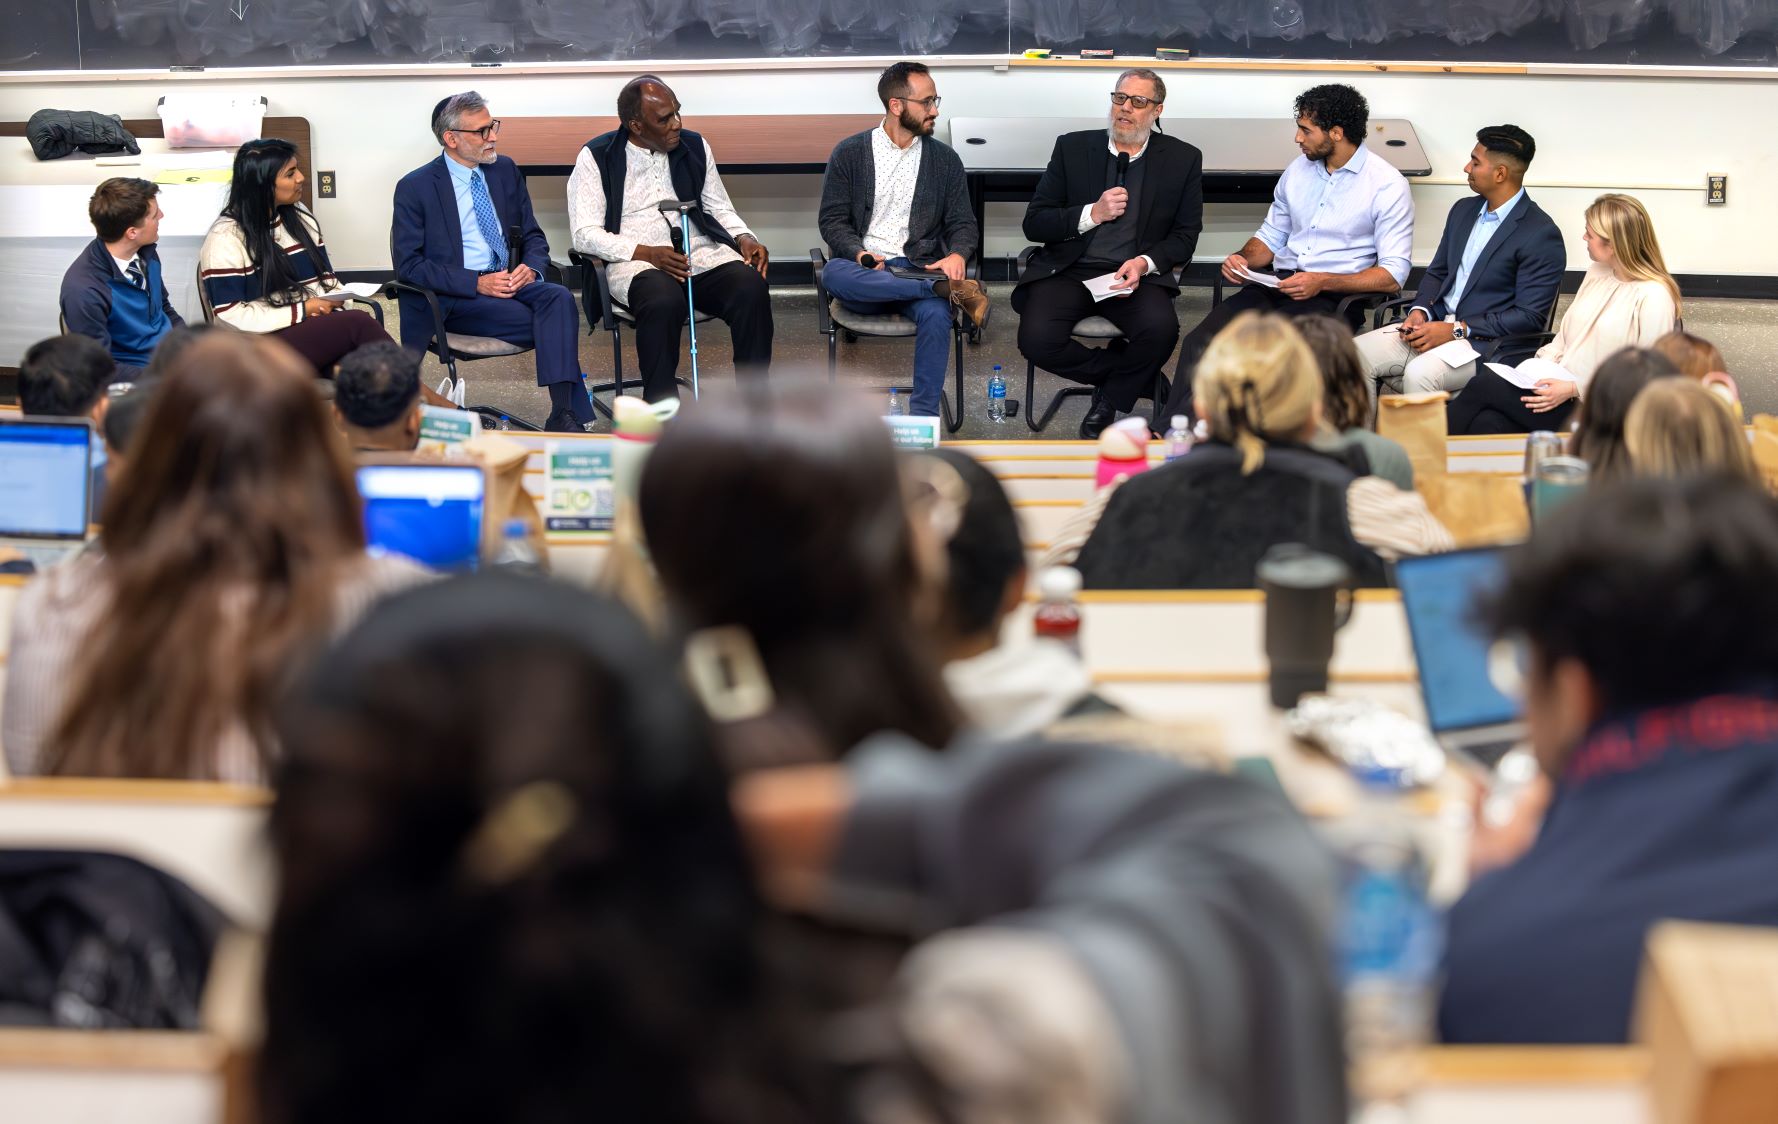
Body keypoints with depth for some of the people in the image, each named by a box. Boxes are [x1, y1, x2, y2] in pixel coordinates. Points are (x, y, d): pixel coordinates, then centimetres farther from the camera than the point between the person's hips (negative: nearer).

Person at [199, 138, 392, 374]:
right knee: (359, 324, -30)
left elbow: (324, 275, 18)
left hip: (318, 326, 6)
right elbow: (231, 316, -12)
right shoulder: (225, 238, -8)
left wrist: (338, 302, -5)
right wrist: (302, 311, -13)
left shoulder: (299, 216, 13)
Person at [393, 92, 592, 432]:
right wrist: (478, 283, -18)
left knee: (558, 297, -30)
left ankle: (563, 414, -38)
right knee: (554, 326, -28)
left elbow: (533, 237, 17)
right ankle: (576, 408, -17)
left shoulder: (505, 171, 12)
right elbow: (409, 265, -7)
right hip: (454, 299, -5)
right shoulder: (415, 187, -3)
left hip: (512, 282, 5)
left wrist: (531, 267, -9)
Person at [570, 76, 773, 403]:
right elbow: (585, 234, -4)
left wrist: (744, 239, -1)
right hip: (636, 263, -4)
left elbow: (719, 208, 22)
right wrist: (648, 253, -17)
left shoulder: (694, 146, 15)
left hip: (701, 253, 4)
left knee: (752, 288, -28)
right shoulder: (597, 157, 2)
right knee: (664, 301, -39)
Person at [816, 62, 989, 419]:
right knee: (833, 272, -37)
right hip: (864, 270, 0)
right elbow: (833, 221, 4)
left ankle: (923, 419, -29)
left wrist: (957, 255, -14)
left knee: (936, 313, -35)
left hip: (918, 270, 0)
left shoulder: (944, 159, 12)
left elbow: (963, 225, 10)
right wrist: (861, 254, -17)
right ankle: (947, 288, -34)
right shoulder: (849, 153, 8)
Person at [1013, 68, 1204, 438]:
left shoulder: (1183, 159, 7)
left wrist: (1144, 263, -13)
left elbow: (1184, 237, 7)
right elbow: (1034, 223, 4)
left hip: (1135, 274, 0)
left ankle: (1107, 403, -3)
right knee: (1037, 338, -28)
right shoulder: (1072, 148, 7)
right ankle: (1133, 376, -1)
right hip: (1068, 270, 0)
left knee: (1160, 328, -33)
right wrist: (1093, 213, -12)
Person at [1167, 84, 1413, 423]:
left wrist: (1322, 282, -20)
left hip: (1334, 296, -6)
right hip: (1278, 284, 6)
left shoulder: (1387, 186, -4)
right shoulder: (1298, 170, 15)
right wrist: (1243, 258, 2)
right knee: (1199, 341, -22)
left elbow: (1393, 275, -9)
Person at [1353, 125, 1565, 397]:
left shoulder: (1541, 234, -10)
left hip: (1487, 344, -7)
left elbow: (1530, 317, -14)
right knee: (1357, 354, -13)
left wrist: (1456, 331, -18)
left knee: (1419, 373, -34)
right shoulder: (1463, 210, 15)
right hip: (1436, 325, 8)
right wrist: (1420, 311, -1)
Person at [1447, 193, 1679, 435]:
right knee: (1486, 422, -25)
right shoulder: (1596, 273, 14)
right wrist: (1538, 368, 0)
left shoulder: (1654, 297, -11)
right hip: (1559, 385, 7)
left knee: (1484, 385, -22)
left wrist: (1573, 389, -18)